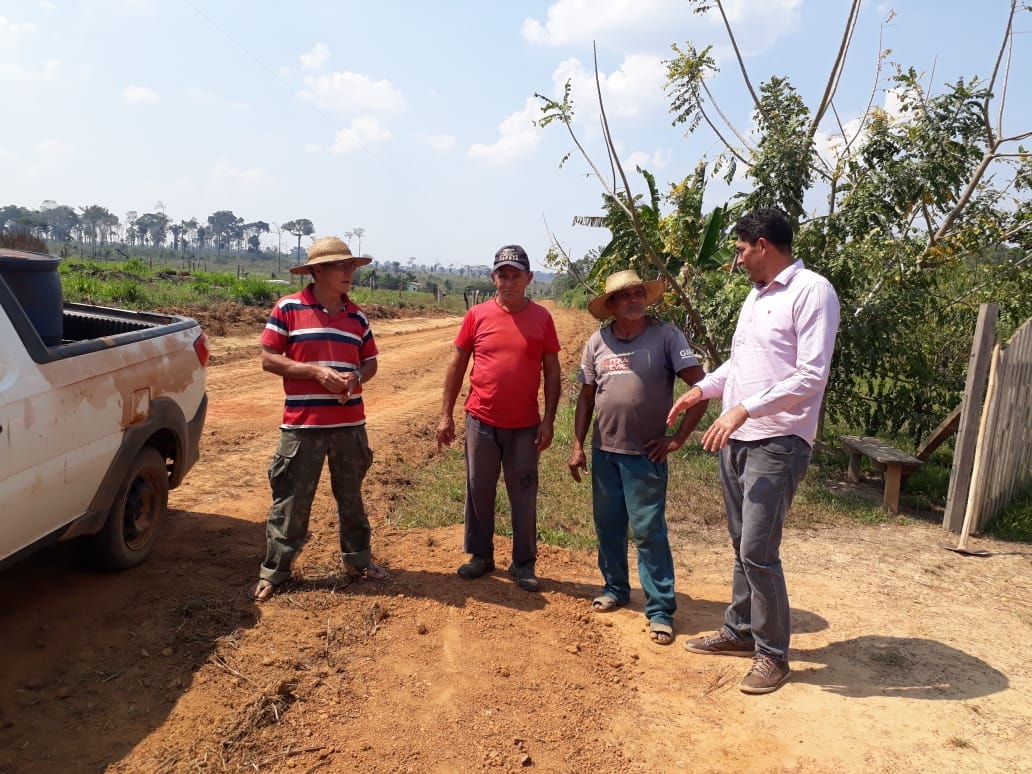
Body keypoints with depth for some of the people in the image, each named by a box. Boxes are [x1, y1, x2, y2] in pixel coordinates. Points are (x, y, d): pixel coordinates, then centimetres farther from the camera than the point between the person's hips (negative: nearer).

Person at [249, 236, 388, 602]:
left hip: (350, 424, 4)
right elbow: (268, 358, -6)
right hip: (302, 425, -4)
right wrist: (317, 371, -18)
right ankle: (273, 570, 18)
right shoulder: (288, 308, -5)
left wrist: (355, 377, -9)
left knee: (351, 495, 16)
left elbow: (370, 363, 14)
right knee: (291, 500, 3)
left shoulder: (357, 316, 8)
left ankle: (357, 558, 31)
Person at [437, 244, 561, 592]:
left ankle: (523, 563, 22)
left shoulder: (541, 318, -1)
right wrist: (446, 415, 1)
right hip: (481, 421, 1)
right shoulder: (477, 315, -1)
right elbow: (457, 365, 4)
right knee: (479, 491, 11)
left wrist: (549, 419, -4)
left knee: (523, 496, 8)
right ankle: (480, 555, 28)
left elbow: (552, 370, 1)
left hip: (525, 426, 0)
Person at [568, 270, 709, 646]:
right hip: (604, 450, 4)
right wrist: (577, 445, 6)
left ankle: (660, 610, 10)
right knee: (607, 525, 15)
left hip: (646, 453, -4)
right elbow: (586, 396, 9)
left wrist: (678, 437, -11)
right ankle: (615, 588, 34)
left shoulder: (666, 335, -8)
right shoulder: (598, 341, 3)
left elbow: (701, 385, -10)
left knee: (648, 531, -1)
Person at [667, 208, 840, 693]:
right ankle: (740, 631, 31)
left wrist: (744, 409, -24)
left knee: (759, 552, -6)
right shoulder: (756, 295, 15)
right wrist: (702, 389, 12)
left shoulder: (812, 291, -12)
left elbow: (811, 377, -20)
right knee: (743, 546, 17)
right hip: (736, 440, 8)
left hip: (778, 444, -8)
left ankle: (773, 653, 11)